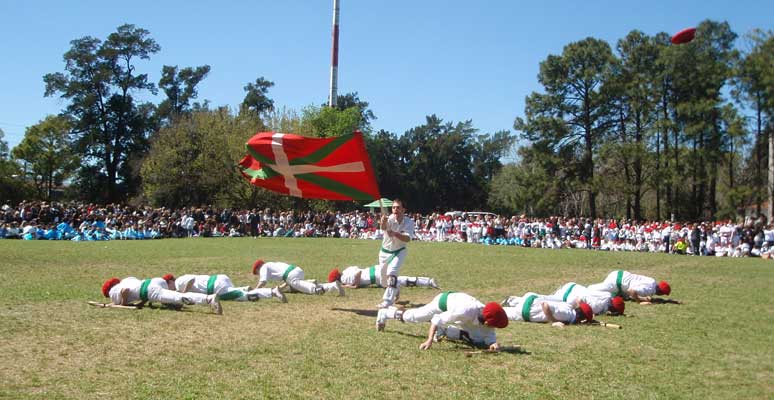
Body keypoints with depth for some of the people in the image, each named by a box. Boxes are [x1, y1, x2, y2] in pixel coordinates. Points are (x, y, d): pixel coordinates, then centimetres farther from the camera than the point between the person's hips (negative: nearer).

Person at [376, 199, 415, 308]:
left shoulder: (408, 222, -18)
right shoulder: (390, 219, -21)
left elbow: (408, 238, -32)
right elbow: (383, 227, -43)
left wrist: (395, 233, -50)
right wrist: (383, 222, -68)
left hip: (399, 252, -2)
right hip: (385, 251, 2)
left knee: (392, 273, -24)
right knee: (383, 277, 15)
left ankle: (388, 301, -20)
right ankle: (395, 289, 47)